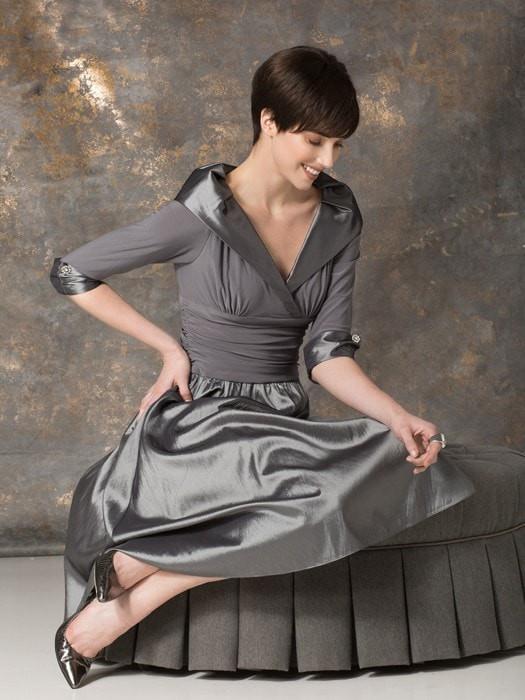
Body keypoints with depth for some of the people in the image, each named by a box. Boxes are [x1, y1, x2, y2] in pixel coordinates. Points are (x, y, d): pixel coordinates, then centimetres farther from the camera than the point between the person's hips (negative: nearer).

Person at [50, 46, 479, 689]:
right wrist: (170, 348, -5)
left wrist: (397, 417, -15)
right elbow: (71, 275, -2)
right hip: (202, 418, -6)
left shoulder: (339, 221, 5)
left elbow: (327, 353, 2)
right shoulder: (201, 215, -11)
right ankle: (131, 565, -14)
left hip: (284, 419, 6)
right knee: (326, 489, -32)